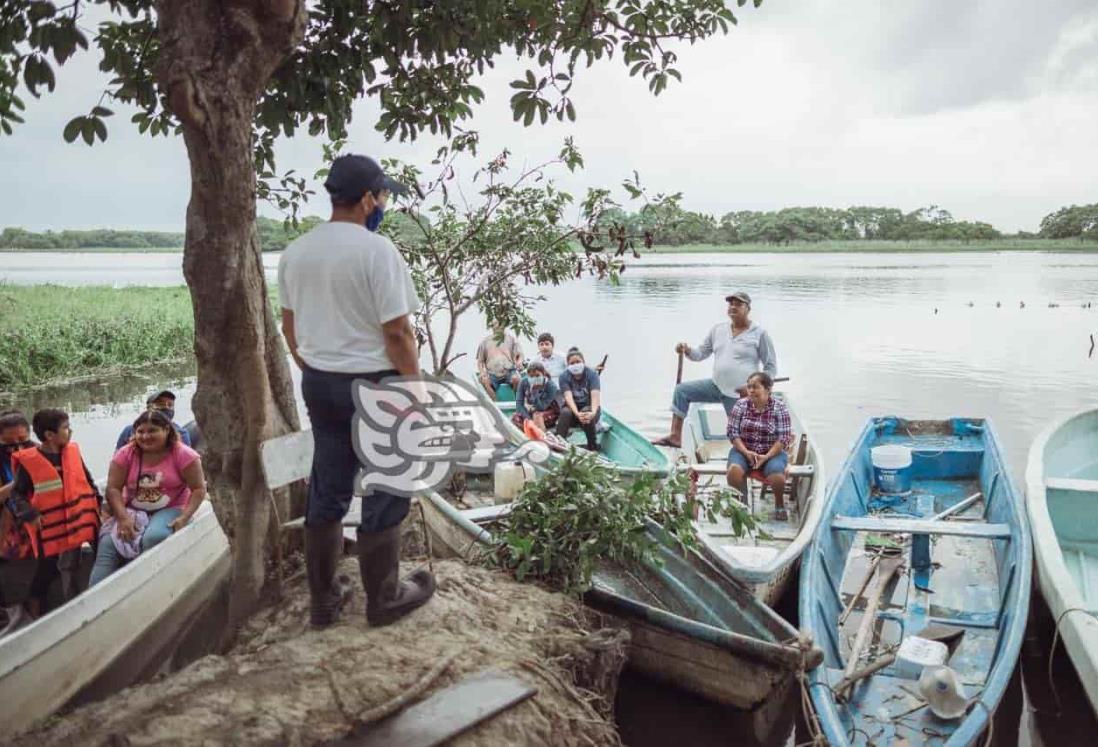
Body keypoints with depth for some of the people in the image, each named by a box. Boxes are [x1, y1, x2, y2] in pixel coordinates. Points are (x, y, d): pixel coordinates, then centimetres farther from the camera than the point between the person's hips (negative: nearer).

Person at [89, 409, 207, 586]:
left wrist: (185, 517, -21)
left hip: (169, 511, -3)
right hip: (132, 511, 4)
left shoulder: (183, 455, -9)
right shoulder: (125, 454, -1)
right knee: (108, 543, -20)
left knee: (154, 537, -34)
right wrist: (123, 518, -19)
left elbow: (199, 489, -8)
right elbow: (113, 489, -4)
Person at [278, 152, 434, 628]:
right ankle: (384, 599, 20)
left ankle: (323, 600, 26)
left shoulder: (295, 252, 5)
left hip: (318, 383, 7)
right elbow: (397, 331, -18)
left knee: (326, 491, 15)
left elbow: (290, 327, 12)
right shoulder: (377, 250, -17)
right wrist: (415, 386, -6)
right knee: (385, 494, 7)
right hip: (374, 384, -7)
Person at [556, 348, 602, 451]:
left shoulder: (592, 374, -11)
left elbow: (595, 395, -25)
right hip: (572, 408, 1)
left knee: (586, 411, -34)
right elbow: (568, 397, -22)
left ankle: (593, 446, -21)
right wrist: (577, 413, -42)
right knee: (565, 412, -32)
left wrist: (593, 413, -45)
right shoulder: (564, 377, -8)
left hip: (589, 408, -1)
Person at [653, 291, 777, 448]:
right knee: (681, 390, -6)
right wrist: (688, 351, -12)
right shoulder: (718, 329, 8)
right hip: (716, 386, 5)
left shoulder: (759, 334, -6)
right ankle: (675, 436, -8)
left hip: (740, 394, -5)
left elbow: (771, 367, -4)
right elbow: (701, 353, 11)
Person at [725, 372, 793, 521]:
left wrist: (766, 456, -19)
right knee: (734, 470, -31)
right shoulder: (740, 405, 0)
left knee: (777, 475, -31)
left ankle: (779, 505, 3)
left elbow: (784, 437, -7)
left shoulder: (779, 407, -4)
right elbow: (732, 432, -1)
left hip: (772, 452, -1)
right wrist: (746, 452, -16)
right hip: (743, 450, 1)